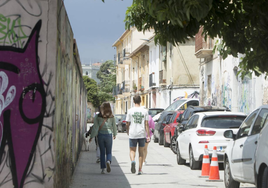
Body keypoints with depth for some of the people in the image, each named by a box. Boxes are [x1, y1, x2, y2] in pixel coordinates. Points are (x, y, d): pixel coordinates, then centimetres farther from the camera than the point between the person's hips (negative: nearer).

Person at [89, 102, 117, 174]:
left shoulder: (98, 117, -2)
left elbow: (95, 127, -5)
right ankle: (108, 161, -22)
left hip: (100, 135, 1)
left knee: (102, 153, 9)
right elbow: (114, 127, 6)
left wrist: (91, 137, 1)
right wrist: (114, 134, 24)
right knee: (108, 152, 9)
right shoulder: (112, 117, -2)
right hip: (109, 135, -1)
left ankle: (103, 169, 6)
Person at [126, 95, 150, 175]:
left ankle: (133, 161, -23)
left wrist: (127, 131, 21)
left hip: (132, 134, -1)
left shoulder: (130, 111, -2)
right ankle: (140, 169, 13)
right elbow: (146, 124, -4)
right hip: (142, 134, 1)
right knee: (141, 152, 11)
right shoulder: (145, 111, 0)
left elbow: (127, 123, 1)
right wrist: (148, 135, -2)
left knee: (132, 150, 9)